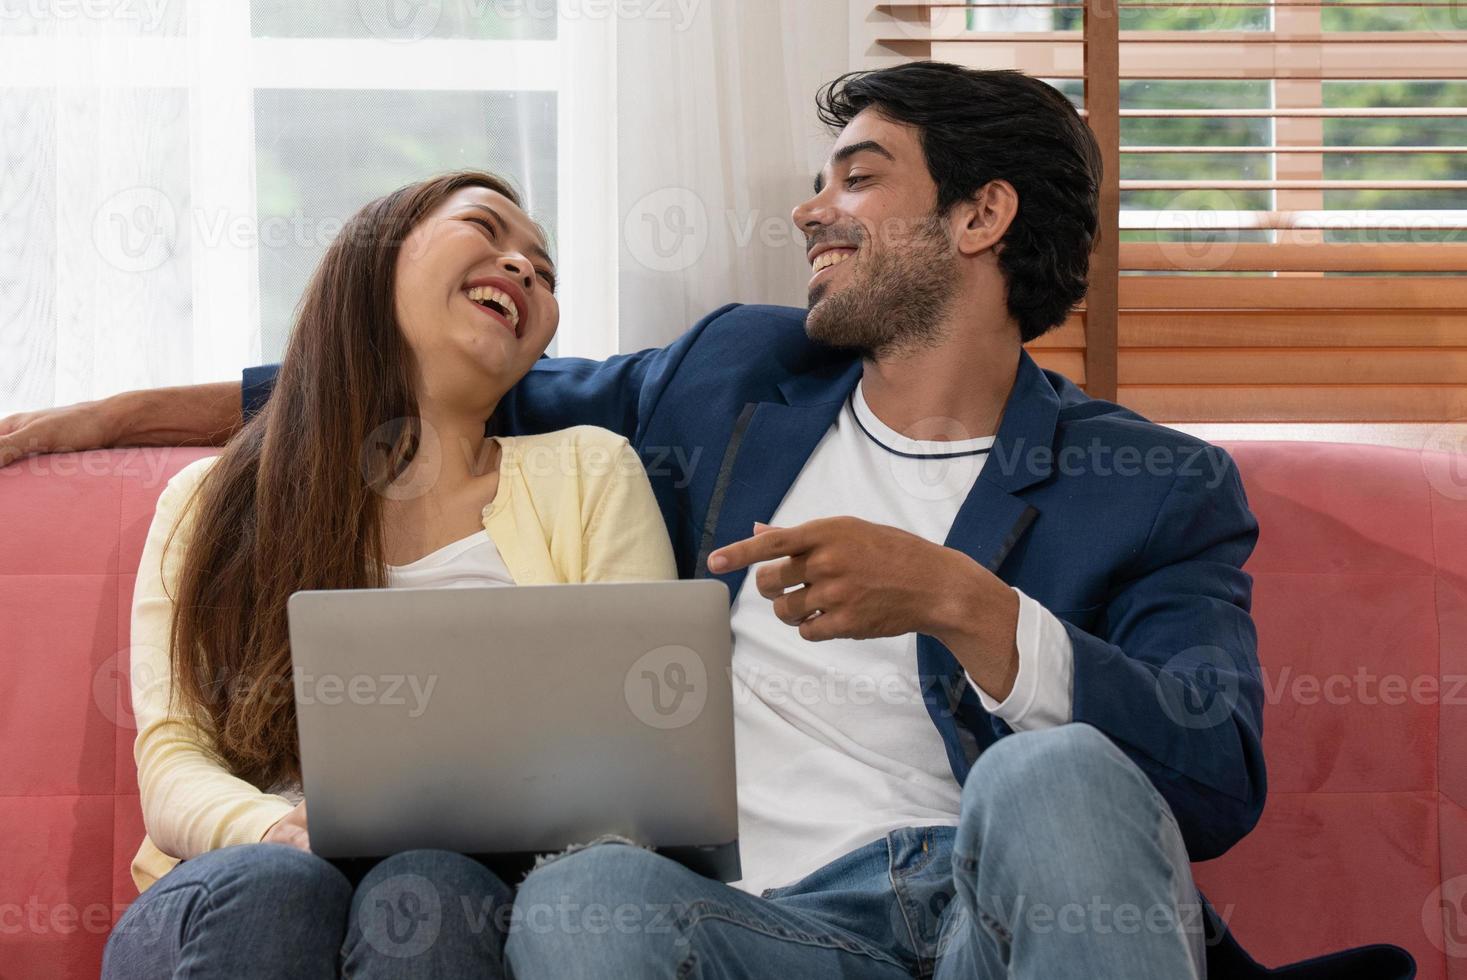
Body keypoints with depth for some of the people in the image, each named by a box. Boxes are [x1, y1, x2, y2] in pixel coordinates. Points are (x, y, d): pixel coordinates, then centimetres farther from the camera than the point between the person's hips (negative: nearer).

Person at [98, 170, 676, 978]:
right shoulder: (210, 503, 18)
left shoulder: (588, 472, 16)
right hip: (234, 896, 0)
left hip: (472, 882, 0)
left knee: (425, 891, -34)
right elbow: (171, 760, 7)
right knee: (267, 885, -35)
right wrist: (281, 835, -17)